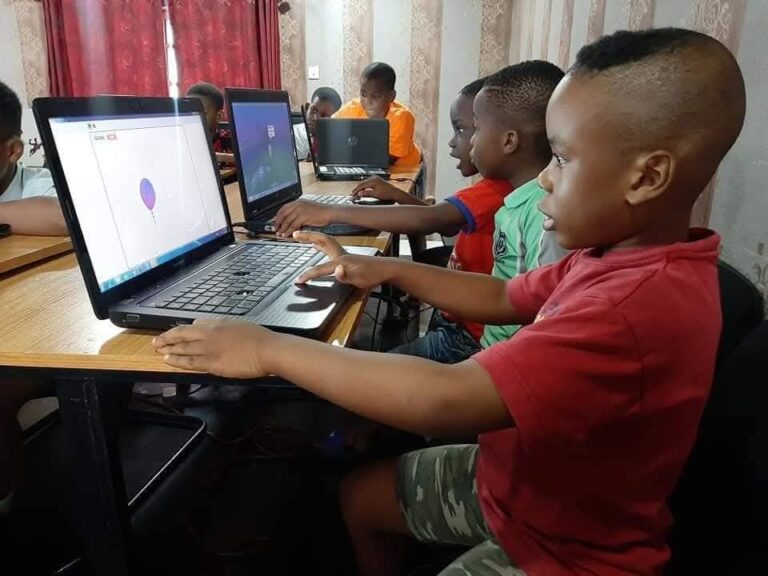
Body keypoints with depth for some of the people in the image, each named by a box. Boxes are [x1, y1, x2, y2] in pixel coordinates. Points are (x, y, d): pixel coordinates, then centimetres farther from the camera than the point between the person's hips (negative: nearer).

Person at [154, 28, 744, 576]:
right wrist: (388, 270, -1)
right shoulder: (623, 257, -3)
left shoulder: (639, 304, -36)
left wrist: (271, 348, -31)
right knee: (362, 495, 15)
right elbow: (505, 299, 8)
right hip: (520, 476, 8)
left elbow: (442, 401, -42)